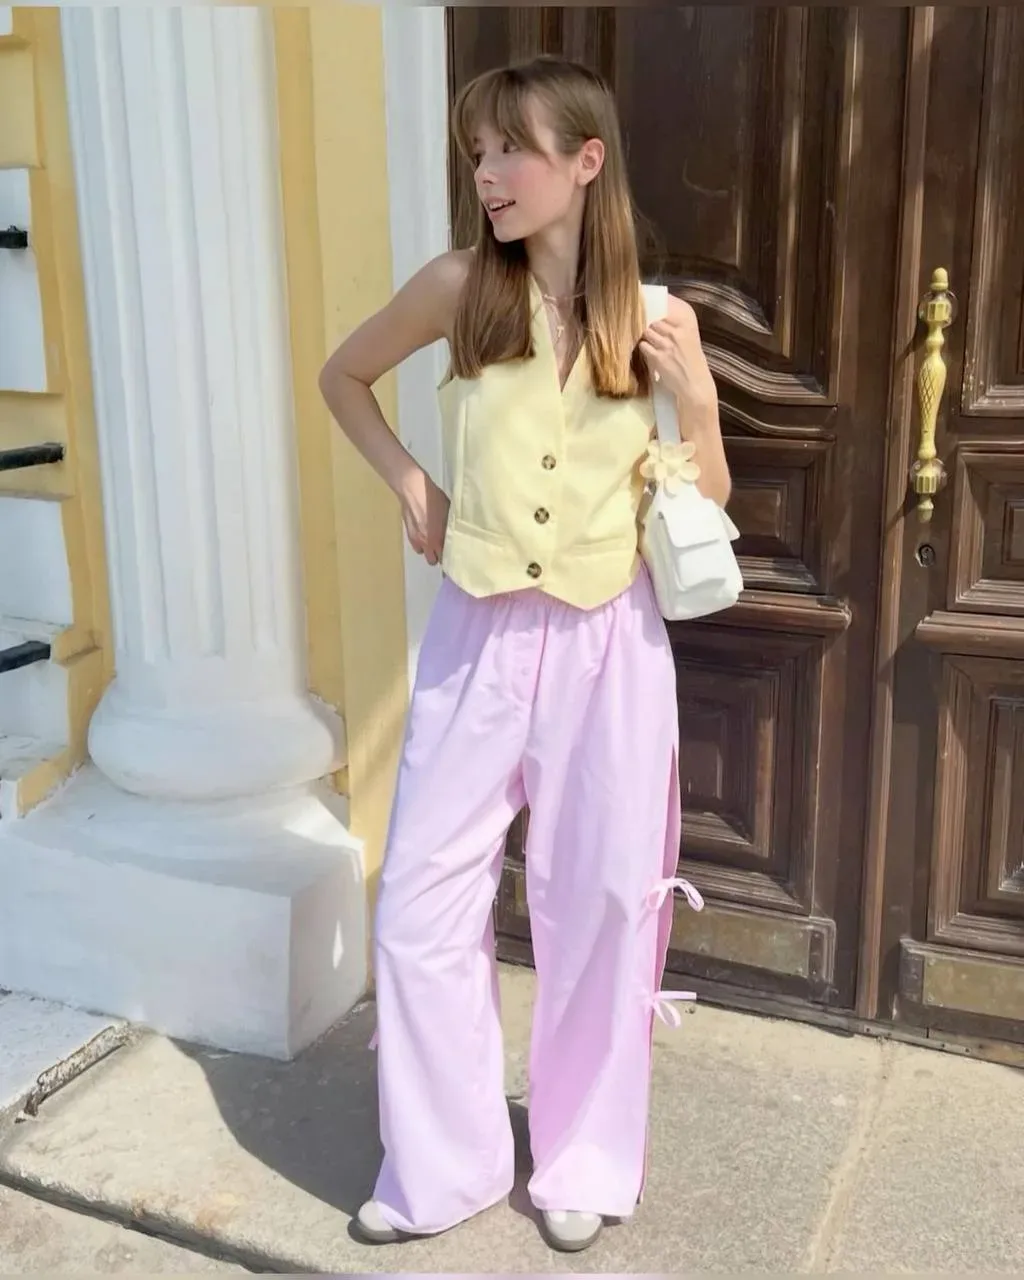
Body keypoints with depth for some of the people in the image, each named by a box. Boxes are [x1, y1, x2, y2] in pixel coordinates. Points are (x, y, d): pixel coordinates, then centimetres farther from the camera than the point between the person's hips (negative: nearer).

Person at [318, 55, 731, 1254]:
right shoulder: (460, 285, -3)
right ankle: (439, 1166, 26)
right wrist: (409, 485, 3)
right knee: (422, 901, 4)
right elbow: (342, 376, 14)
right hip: (478, 639, 1)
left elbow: (704, 507, 3)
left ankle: (585, 1163, 31)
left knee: (601, 905, 9)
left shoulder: (654, 315, -3)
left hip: (607, 646, 0)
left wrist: (696, 399, -13)